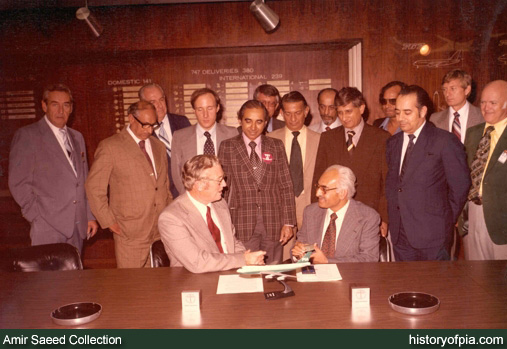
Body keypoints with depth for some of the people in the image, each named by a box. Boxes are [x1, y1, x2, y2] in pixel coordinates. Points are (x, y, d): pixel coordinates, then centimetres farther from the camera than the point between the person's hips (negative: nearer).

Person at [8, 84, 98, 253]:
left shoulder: (77, 137, 17)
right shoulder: (27, 135, -2)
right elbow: (18, 182, -5)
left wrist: (90, 216, 13)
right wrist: (37, 216, -8)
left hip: (78, 226, 5)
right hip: (48, 227, -5)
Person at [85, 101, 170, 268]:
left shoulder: (159, 146, 14)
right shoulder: (109, 146, -5)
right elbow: (94, 187, -5)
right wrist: (109, 222, -6)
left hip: (162, 231, 5)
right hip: (130, 233, -5)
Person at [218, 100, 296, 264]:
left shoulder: (276, 146, 8)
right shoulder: (227, 147, 3)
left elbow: (286, 186, 6)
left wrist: (288, 222, 1)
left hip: (273, 221, 2)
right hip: (242, 223, -1)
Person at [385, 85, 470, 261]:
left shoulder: (445, 141, -7)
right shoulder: (393, 142, 10)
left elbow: (460, 185, -5)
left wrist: (446, 220, 1)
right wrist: (393, 217, 6)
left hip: (432, 235, -5)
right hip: (399, 235, 5)